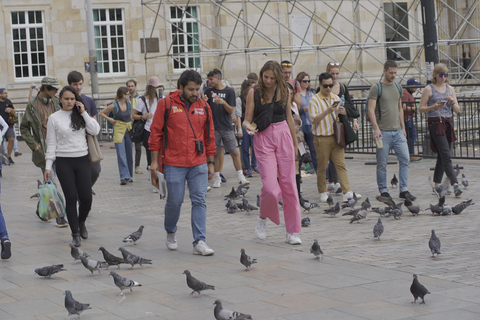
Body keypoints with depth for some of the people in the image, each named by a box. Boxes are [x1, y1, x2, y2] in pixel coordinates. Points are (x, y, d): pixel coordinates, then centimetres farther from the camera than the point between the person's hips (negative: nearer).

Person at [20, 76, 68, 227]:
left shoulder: (56, 102, 7)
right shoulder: (32, 105, -5)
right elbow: (24, 128, 1)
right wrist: (34, 145, -7)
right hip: (43, 149, -4)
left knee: (49, 182, 8)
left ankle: (41, 210, 25)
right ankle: (59, 216, -2)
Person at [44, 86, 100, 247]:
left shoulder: (81, 115, 8)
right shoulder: (54, 118, 2)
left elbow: (95, 130, -4)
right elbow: (51, 143, 3)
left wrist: (84, 113, -7)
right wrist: (48, 166, -2)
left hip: (82, 160, 2)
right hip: (64, 162, -2)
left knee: (86, 197, -2)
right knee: (71, 197, -4)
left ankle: (81, 222, 27)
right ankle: (75, 233, 7)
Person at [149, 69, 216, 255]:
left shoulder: (204, 107, 8)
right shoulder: (166, 104, -2)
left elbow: (209, 136, 14)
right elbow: (156, 132, 0)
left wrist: (211, 163, 13)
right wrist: (154, 161, -3)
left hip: (199, 164, 3)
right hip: (174, 164, -3)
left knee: (199, 201, -3)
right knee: (175, 201, 4)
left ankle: (199, 242, -2)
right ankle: (171, 233, 31)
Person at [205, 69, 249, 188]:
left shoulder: (229, 91, 1)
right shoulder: (209, 91, 6)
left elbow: (231, 110, -1)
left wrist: (223, 102, -18)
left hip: (227, 127, -1)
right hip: (214, 127, 1)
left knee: (234, 152, -5)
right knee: (215, 154, 3)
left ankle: (241, 176, 0)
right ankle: (217, 178, 13)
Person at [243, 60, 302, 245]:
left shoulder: (284, 92, 4)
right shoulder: (254, 93, -2)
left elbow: (289, 118, 12)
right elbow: (247, 119, 0)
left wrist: (295, 144, 17)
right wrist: (248, 127, -24)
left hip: (283, 136, 2)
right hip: (263, 139, -2)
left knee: (289, 184, 2)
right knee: (270, 186, -13)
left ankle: (293, 231, 10)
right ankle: (263, 218, 17)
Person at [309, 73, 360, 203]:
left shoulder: (336, 98, 13)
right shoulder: (314, 100, -4)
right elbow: (314, 119, -12)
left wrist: (343, 113, -5)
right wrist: (327, 111, -25)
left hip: (336, 136, 4)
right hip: (322, 138, -4)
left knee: (341, 165, -3)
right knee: (322, 167, 3)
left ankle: (347, 193, -9)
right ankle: (323, 193, 15)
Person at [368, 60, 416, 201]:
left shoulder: (397, 87, 14)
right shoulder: (376, 88, -6)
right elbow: (371, 110, -12)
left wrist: (403, 128, 19)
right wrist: (376, 128, -21)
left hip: (397, 131, 6)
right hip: (383, 132, -6)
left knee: (405, 159, -2)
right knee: (382, 164, 1)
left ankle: (404, 190, 3)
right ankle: (383, 191, 12)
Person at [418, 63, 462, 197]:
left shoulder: (450, 89, 13)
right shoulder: (429, 89, -1)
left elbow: (457, 111, 12)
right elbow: (421, 108, -1)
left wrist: (453, 102, -9)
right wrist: (433, 107, -18)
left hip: (448, 123, 5)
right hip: (435, 124, -5)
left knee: (442, 155, 9)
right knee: (446, 155, -12)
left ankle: (437, 183, 19)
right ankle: (455, 184, -19)